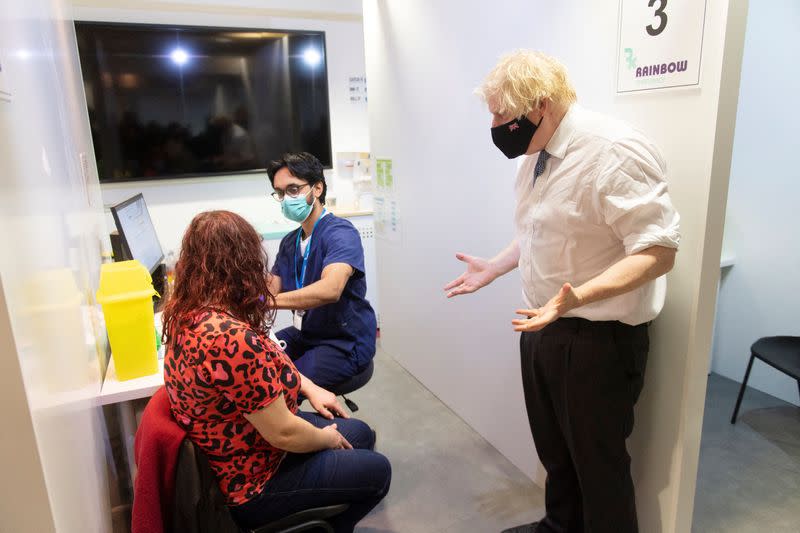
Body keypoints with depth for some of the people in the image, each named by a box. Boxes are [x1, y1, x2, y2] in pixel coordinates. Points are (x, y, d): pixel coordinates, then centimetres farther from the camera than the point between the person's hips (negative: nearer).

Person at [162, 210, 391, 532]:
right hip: (248, 482, -9)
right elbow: (285, 434, -28)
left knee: (361, 434, 18)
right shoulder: (231, 339, -37)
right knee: (377, 472, 6)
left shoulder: (188, 313, -6)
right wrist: (329, 438, -9)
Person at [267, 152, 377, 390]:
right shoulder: (289, 242, 9)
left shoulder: (341, 233, -18)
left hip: (345, 343, -8)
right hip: (304, 334, 8)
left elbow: (330, 290, -35)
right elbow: (271, 291, 3)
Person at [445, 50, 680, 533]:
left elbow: (657, 251, -25)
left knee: (599, 462, 11)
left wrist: (578, 296, -37)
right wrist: (493, 269, 16)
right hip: (542, 327, 9)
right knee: (555, 450, 25)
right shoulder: (535, 155, 6)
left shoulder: (614, 151, -22)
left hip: (597, 338, -8)